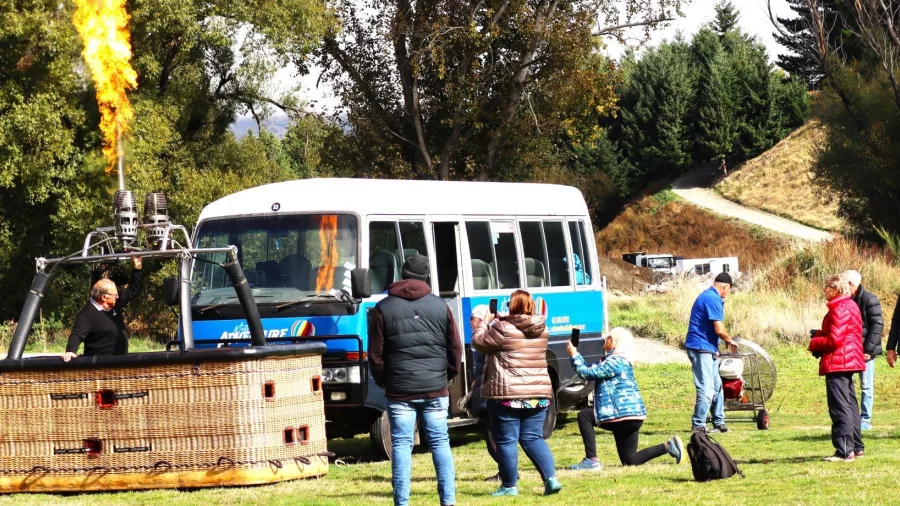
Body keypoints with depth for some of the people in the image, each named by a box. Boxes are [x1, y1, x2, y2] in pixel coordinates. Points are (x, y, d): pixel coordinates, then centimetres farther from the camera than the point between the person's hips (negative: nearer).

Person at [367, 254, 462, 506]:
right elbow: (455, 348, 5)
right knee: (440, 442, 7)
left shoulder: (383, 309, 0)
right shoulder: (440, 306, 5)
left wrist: (383, 381, 15)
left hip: (399, 390, -1)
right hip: (435, 389, 1)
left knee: (401, 445, 0)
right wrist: (448, 375, 19)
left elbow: (375, 354, 1)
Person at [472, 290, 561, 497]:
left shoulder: (503, 328, -12)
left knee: (506, 441, 3)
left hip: (507, 394, -6)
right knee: (532, 438, 11)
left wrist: (485, 322, 16)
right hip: (539, 392, 6)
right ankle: (551, 478, -4)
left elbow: (478, 342, -1)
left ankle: (509, 486, 7)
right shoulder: (541, 330, 8)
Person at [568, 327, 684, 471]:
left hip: (624, 415, -10)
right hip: (631, 416, 10)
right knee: (630, 461, 12)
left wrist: (574, 355, -5)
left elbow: (588, 373, -16)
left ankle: (591, 460, -8)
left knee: (584, 416, -3)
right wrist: (576, 355, 15)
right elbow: (591, 371, 21)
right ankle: (668, 446, 7)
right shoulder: (616, 360, 18)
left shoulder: (615, 362, -14)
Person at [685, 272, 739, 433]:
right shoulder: (713, 299, -17)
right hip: (701, 348, -11)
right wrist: (730, 341, -2)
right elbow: (719, 329, -20)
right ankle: (698, 425, -6)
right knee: (706, 388, -10)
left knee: (717, 387, 15)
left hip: (708, 349, 11)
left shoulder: (709, 296, 16)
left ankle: (719, 422, 22)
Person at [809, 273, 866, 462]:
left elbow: (834, 340, -21)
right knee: (850, 404, 17)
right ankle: (856, 446, 24)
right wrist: (820, 335, 8)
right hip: (849, 361, 11)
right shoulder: (850, 305, 15)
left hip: (837, 364, -11)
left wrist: (814, 343, -5)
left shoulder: (840, 309, -17)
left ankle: (844, 451, -13)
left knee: (840, 407, -11)